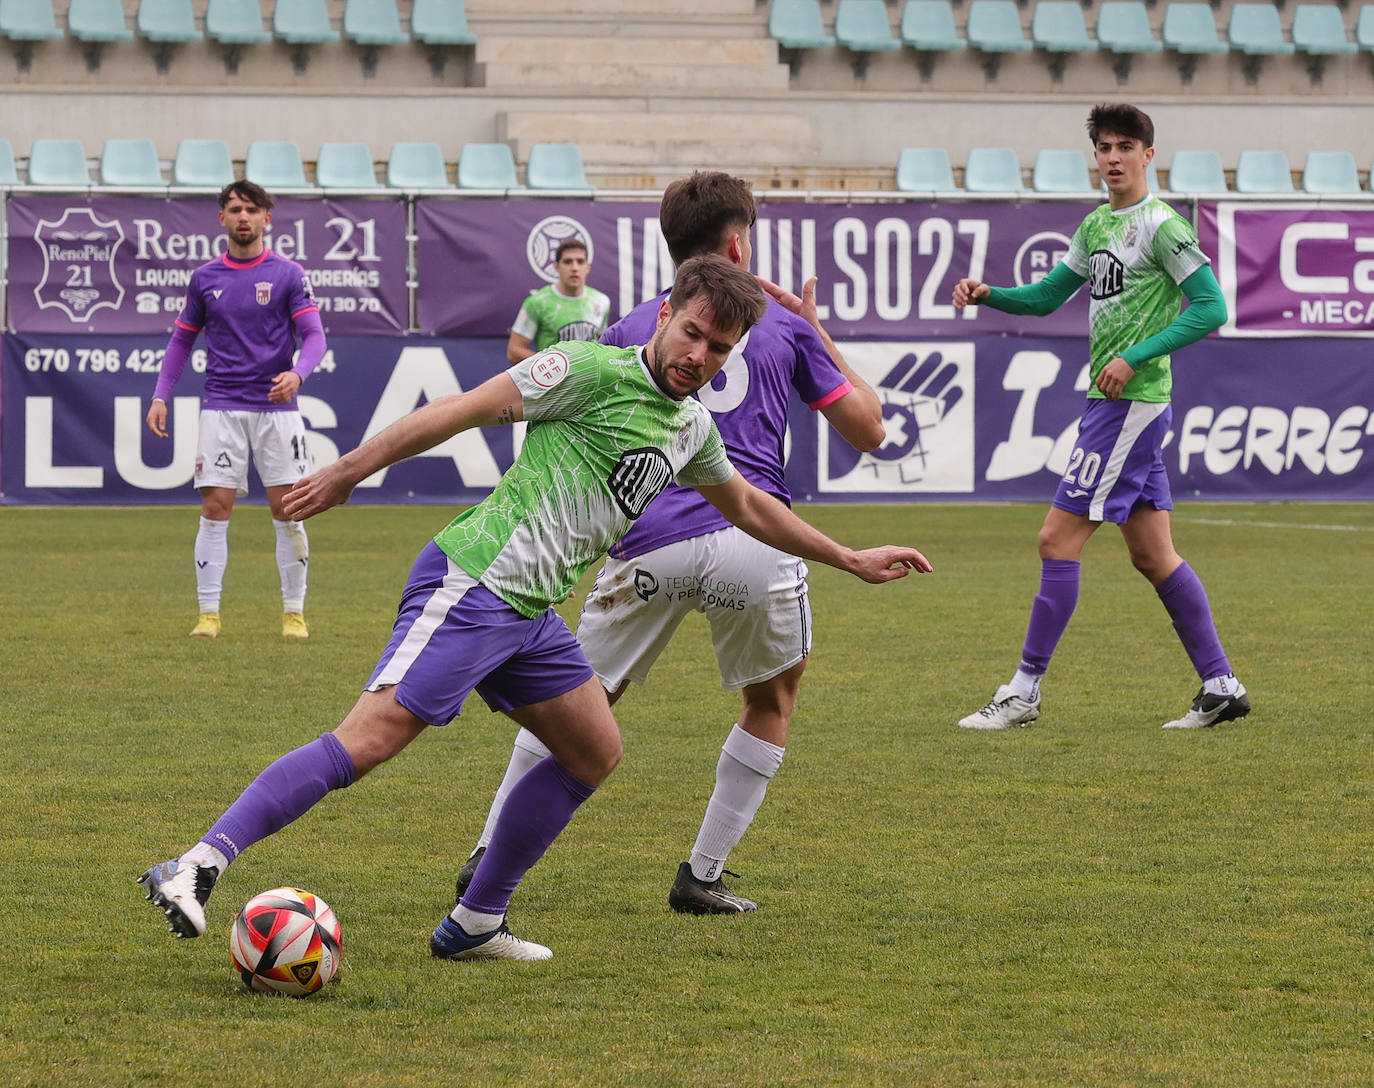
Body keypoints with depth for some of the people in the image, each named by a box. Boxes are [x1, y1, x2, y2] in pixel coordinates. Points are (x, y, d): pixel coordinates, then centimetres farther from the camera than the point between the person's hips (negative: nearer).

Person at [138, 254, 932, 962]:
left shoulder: (693, 427, 18)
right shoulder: (597, 372, -9)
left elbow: (746, 505, 37)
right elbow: (472, 408, -12)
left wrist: (851, 560, 42)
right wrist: (350, 471, -17)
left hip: (531, 612, 9)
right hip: (473, 582, -9)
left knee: (595, 752, 14)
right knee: (371, 739, -21)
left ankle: (476, 923, 19)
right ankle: (199, 867, -28)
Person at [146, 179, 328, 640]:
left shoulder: (288, 275, 1)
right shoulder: (205, 278, 9)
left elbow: (314, 335, -5)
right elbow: (182, 339, 17)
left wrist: (297, 374, -25)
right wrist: (160, 397, 8)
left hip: (276, 408, -1)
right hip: (222, 408, 1)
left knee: (287, 511, -2)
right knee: (215, 508, -5)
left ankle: (294, 614, 7)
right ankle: (208, 614, -1)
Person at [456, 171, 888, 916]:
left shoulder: (632, 328, 17)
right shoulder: (782, 325, 13)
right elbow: (867, 430, 19)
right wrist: (820, 335, 29)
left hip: (649, 542, 1)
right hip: (752, 536, -1)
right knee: (773, 700, 22)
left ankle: (490, 857, 9)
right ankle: (702, 876, 17)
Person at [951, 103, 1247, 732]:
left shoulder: (1162, 226, -11)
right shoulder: (1097, 226, 15)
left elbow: (1211, 308, -15)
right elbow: (1046, 296, 23)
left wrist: (1135, 357, -19)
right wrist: (987, 294, 4)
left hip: (1131, 403, -9)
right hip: (1113, 404, 9)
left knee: (1058, 540, -8)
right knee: (1152, 555, 10)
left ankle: (1025, 691, -4)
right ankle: (1220, 686, 13)